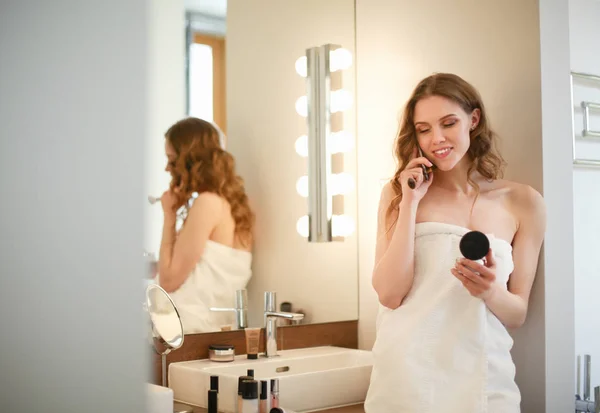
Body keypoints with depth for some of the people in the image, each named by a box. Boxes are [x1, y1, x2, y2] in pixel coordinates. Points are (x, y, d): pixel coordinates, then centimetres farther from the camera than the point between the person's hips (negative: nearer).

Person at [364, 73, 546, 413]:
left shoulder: (523, 202, 1)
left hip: (481, 379, 0)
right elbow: (389, 294, -8)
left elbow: (518, 314, 4)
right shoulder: (398, 193, 2)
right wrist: (410, 204, -11)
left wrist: (491, 292, -17)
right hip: (404, 376, 0)